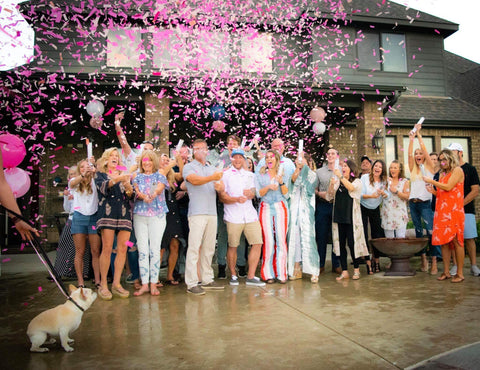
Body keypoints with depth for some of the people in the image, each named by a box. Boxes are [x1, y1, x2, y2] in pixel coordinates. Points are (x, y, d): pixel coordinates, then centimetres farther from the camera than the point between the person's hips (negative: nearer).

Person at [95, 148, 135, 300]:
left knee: (122, 249, -5)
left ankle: (116, 284, 1)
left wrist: (127, 185, -12)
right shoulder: (100, 175, 15)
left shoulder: (124, 175, 22)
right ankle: (103, 285, -2)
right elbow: (103, 186, -7)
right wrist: (117, 179, -23)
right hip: (107, 213, -3)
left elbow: (131, 195, 9)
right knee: (107, 249, -10)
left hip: (124, 214, 3)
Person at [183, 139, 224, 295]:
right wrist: (212, 178, -32)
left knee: (209, 248, 9)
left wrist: (220, 188, -7)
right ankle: (191, 284, -5)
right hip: (197, 212, -5)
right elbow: (195, 180, -16)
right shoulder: (189, 167, 5)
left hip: (212, 212, 6)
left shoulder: (212, 169, 22)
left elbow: (219, 186, 18)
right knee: (194, 248, -8)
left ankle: (207, 280, 17)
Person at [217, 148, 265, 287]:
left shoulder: (250, 175, 17)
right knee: (232, 246, 1)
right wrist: (237, 199, -19)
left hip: (250, 215, 4)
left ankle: (251, 277, 7)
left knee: (257, 243, -3)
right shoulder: (225, 175, 3)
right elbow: (222, 197, -3)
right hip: (233, 217, -4)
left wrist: (250, 193, -5)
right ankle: (233, 275, 20)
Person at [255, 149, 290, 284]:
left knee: (281, 239, -6)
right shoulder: (259, 175, 13)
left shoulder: (284, 175, 13)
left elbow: (286, 194, 5)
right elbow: (258, 193, 4)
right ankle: (268, 274, -1)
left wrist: (281, 183, -11)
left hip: (280, 208, 1)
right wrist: (268, 187, -12)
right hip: (266, 208, 0)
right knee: (268, 240, -8)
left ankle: (281, 273, 0)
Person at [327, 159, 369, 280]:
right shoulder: (338, 182, 12)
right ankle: (344, 271, 12)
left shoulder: (357, 182, 3)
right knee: (340, 244, 4)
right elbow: (329, 197, 7)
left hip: (351, 218, -4)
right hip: (339, 217, 4)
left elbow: (351, 187, -20)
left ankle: (356, 269, 16)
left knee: (352, 243, -2)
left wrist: (340, 176, -22)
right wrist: (331, 185, -9)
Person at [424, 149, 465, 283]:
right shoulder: (443, 174, 20)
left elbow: (448, 187, -12)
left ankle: (460, 273, 1)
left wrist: (431, 181, -5)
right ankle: (446, 272, 10)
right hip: (441, 211, 7)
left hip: (454, 211, -7)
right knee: (443, 242, 4)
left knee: (456, 241, -5)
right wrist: (433, 191, 5)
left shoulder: (457, 170, 0)